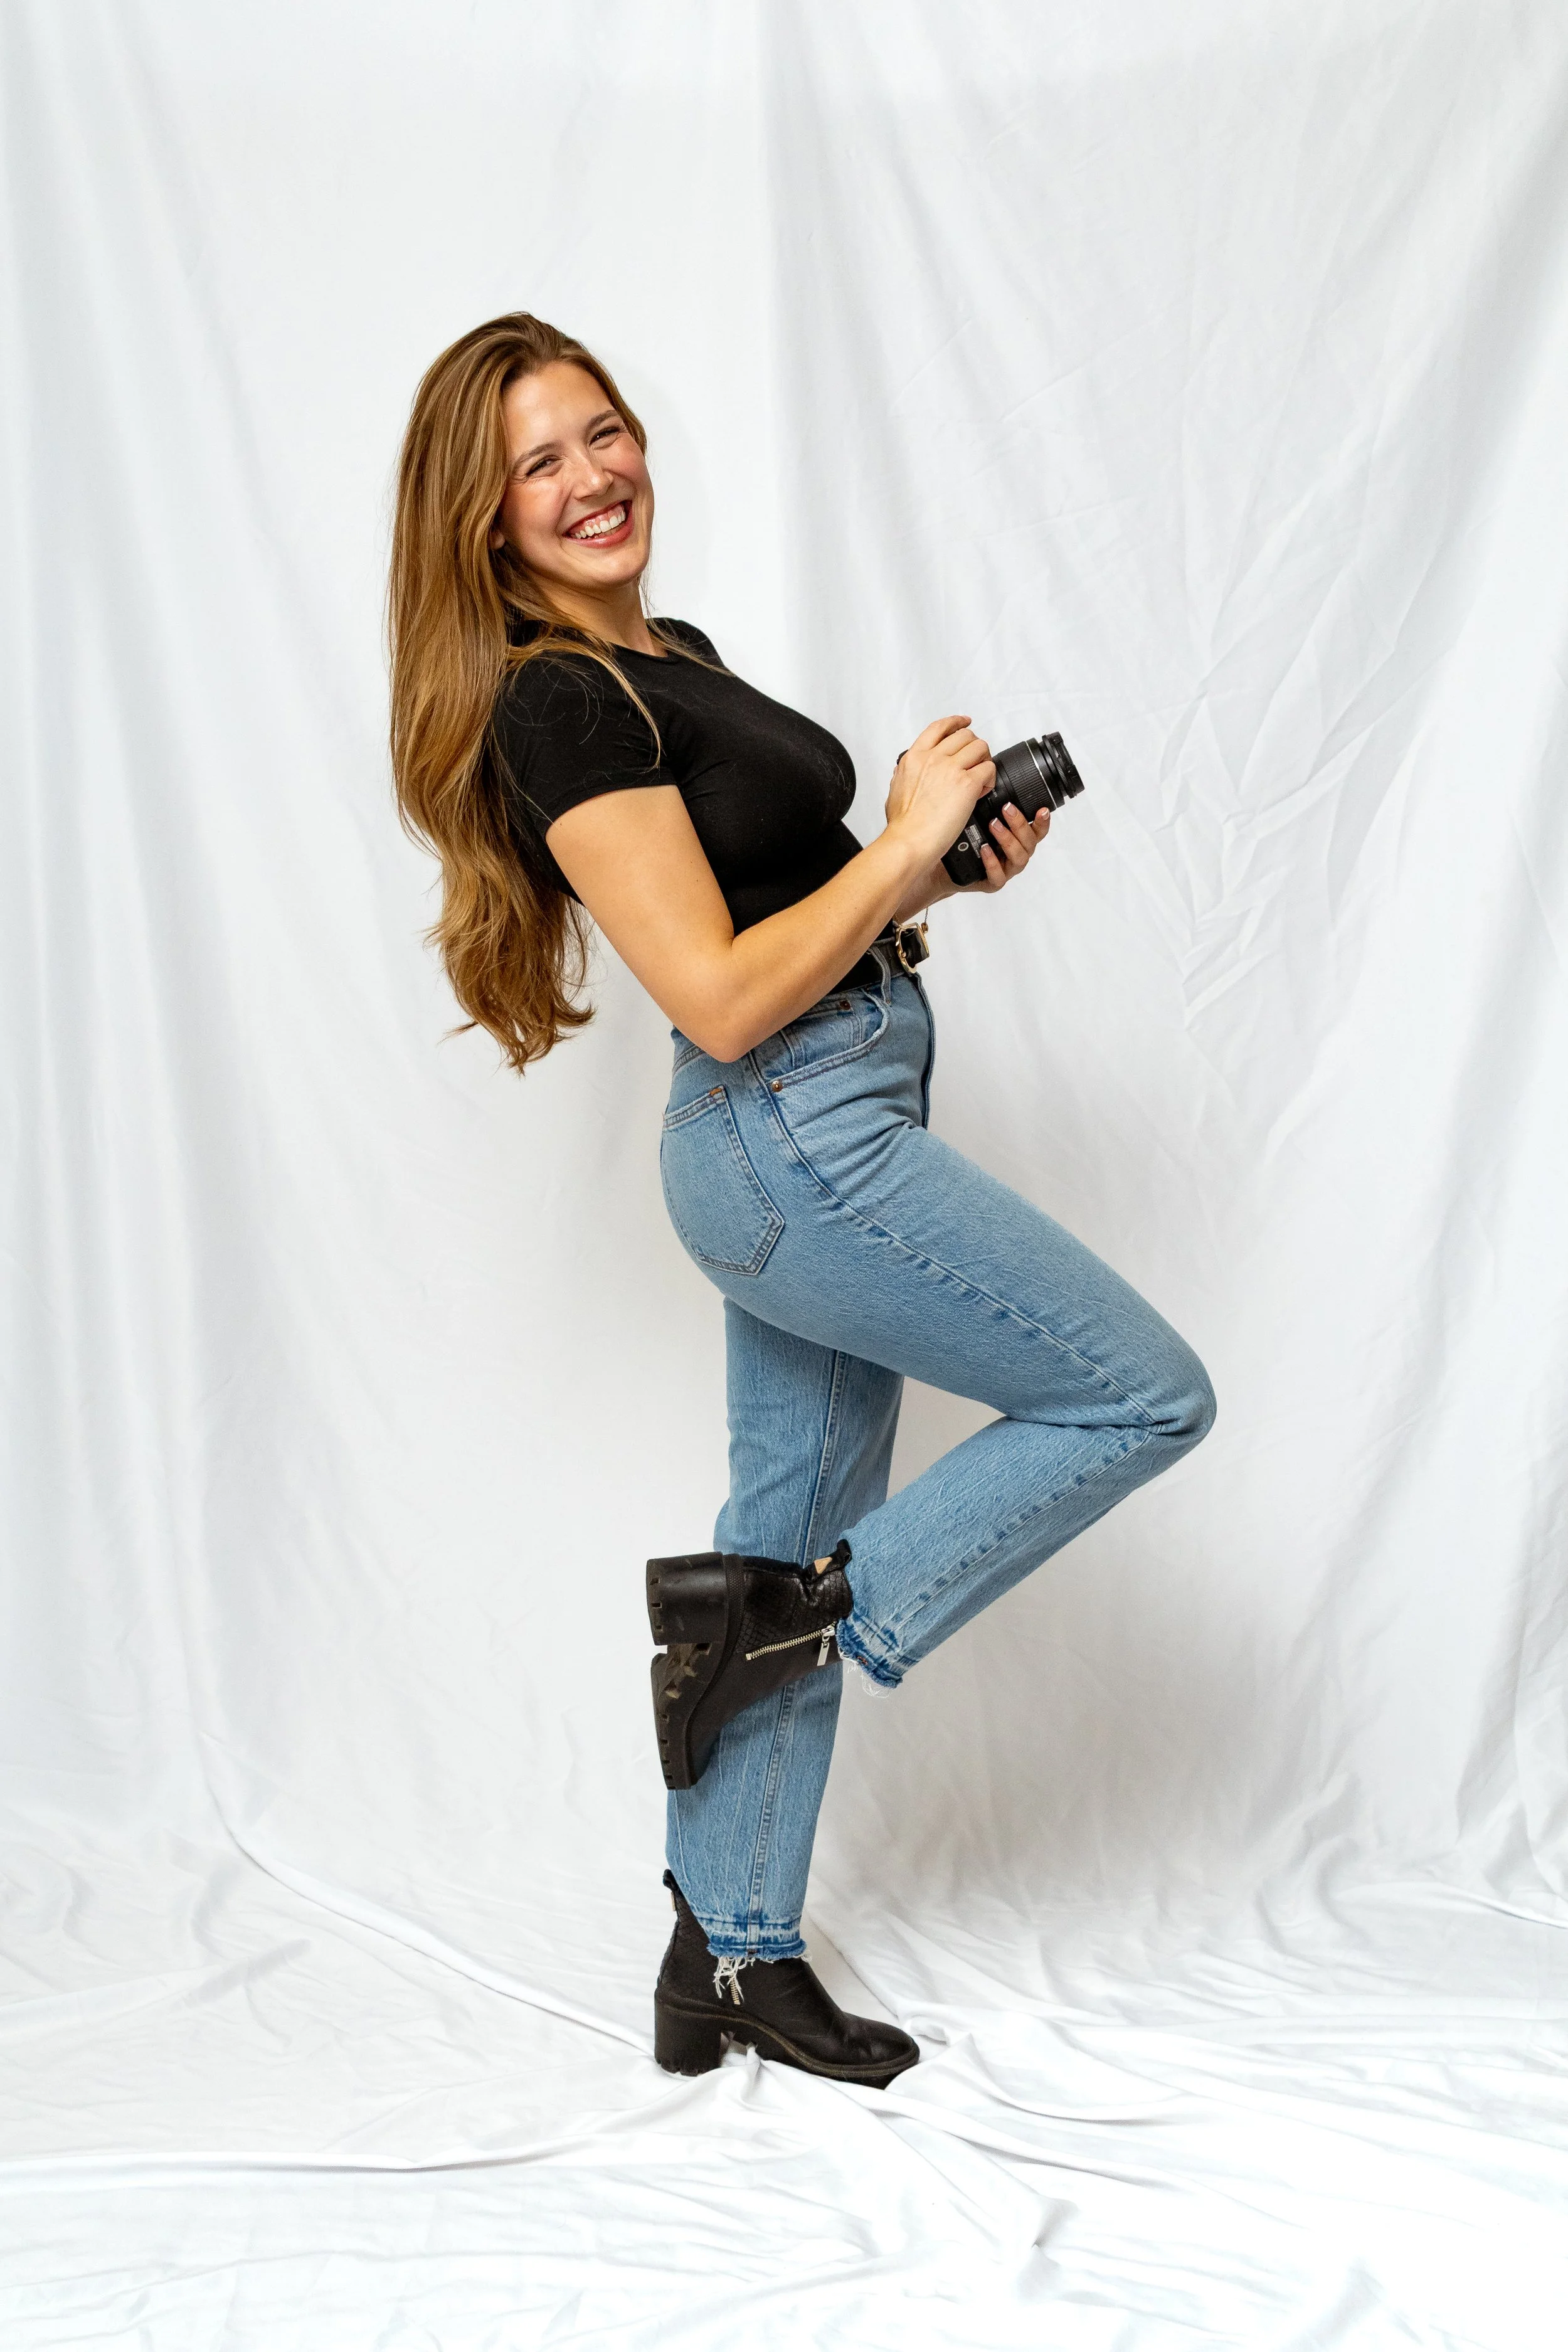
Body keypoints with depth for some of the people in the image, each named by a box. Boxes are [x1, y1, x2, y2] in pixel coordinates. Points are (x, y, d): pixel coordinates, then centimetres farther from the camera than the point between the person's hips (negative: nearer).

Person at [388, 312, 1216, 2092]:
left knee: (802, 1552, 14)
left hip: (802, 1151, 9)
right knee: (1146, 1398, 0)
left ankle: (731, 1960, 26)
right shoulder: (557, 704, -17)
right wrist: (906, 840, -14)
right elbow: (724, 995, -22)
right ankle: (782, 1609, 5)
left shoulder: (670, 653, 13)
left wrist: (947, 870, 5)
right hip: (801, 1145, -9)